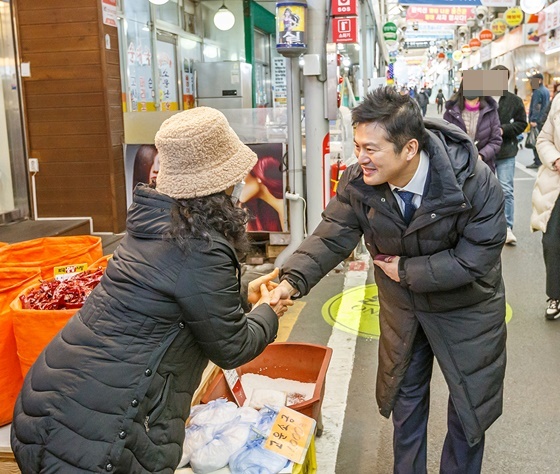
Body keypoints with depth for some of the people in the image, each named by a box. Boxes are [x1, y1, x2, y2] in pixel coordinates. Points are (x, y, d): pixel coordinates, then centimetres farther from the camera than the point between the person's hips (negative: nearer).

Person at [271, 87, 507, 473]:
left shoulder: (476, 183, -31)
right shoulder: (358, 182, -22)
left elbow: (477, 259, -28)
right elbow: (331, 237, -19)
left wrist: (407, 271, -24)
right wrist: (292, 280, -34)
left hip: (466, 305, -3)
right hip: (402, 304, 3)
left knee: (470, 399, 14)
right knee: (405, 396, 20)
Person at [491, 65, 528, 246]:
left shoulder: (514, 100, -1)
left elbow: (522, 123, 2)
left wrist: (504, 129, -13)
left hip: (506, 151, -1)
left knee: (506, 190, -3)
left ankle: (507, 227, 1)